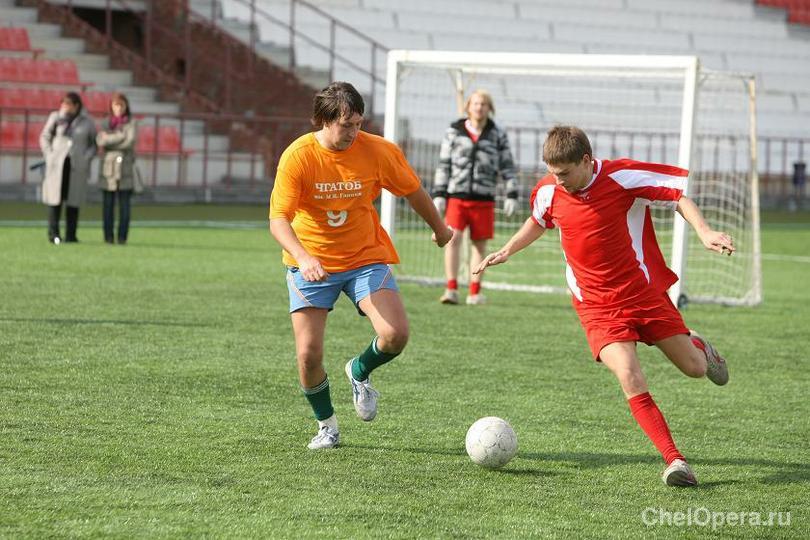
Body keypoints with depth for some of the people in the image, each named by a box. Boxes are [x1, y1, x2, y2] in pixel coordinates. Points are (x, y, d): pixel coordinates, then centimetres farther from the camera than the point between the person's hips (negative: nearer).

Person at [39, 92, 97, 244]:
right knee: (55, 197, -5)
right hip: (57, 164, 0)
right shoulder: (56, 117, 4)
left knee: (73, 199, -1)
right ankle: (53, 233, -3)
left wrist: (86, 159, -4)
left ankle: (70, 235, 3)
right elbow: (45, 137, 10)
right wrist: (49, 156, -2)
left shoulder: (87, 122, 4)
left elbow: (94, 144, 11)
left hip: (77, 166, 0)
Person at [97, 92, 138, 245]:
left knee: (124, 204, -4)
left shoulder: (131, 123, 3)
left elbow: (130, 142, -11)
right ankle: (108, 236, 2)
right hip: (108, 167, 2)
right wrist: (119, 136, -13)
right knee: (108, 204, -1)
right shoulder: (107, 123, 11)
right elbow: (100, 141, -3)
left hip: (125, 169, -2)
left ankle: (122, 236, -2)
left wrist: (109, 139, -5)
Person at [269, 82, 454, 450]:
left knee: (395, 335, -19)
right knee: (308, 354, -10)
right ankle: (326, 425, 18)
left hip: (365, 258, 1)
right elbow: (278, 219, -23)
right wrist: (303, 258, -40)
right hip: (311, 264, -1)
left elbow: (413, 191, 8)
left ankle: (359, 372, 17)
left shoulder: (379, 151, -11)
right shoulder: (297, 156, -17)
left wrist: (439, 229, 22)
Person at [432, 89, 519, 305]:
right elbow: (443, 165, 9)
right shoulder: (453, 132, 7)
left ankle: (474, 292, 12)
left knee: (480, 244, 5)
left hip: (483, 198, 1)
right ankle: (451, 289, -15)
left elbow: (507, 166, 8)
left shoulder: (497, 135, 7)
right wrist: (438, 195, 3)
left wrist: (511, 195, 1)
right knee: (453, 239, -14)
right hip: (456, 195, -1)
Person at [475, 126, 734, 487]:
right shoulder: (548, 192, -5)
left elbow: (678, 195, -6)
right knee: (630, 378, -21)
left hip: (644, 291, -1)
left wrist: (705, 233, -18)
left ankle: (698, 347, 46)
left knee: (693, 368, 6)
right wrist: (507, 251, 11)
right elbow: (539, 222, 20)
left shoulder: (622, 177, -16)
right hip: (597, 306, 1)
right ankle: (674, 460, -14)